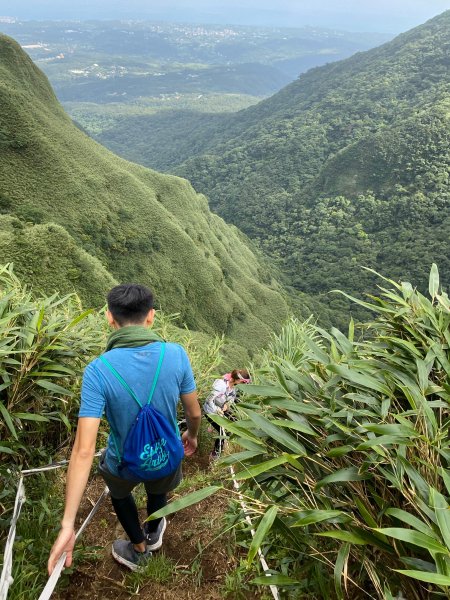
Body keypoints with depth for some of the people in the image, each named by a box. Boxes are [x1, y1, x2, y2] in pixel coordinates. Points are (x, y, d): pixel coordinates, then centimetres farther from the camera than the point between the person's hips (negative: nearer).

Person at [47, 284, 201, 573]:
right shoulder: (176, 354, -24)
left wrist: (68, 525, -23)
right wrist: (192, 435, 14)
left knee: (120, 492, 36)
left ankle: (139, 550, 56)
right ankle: (153, 534, 66)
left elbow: (84, 451, -30)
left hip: (124, 463, -1)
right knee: (158, 490, 37)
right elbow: (194, 412, -10)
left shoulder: (97, 371, -30)